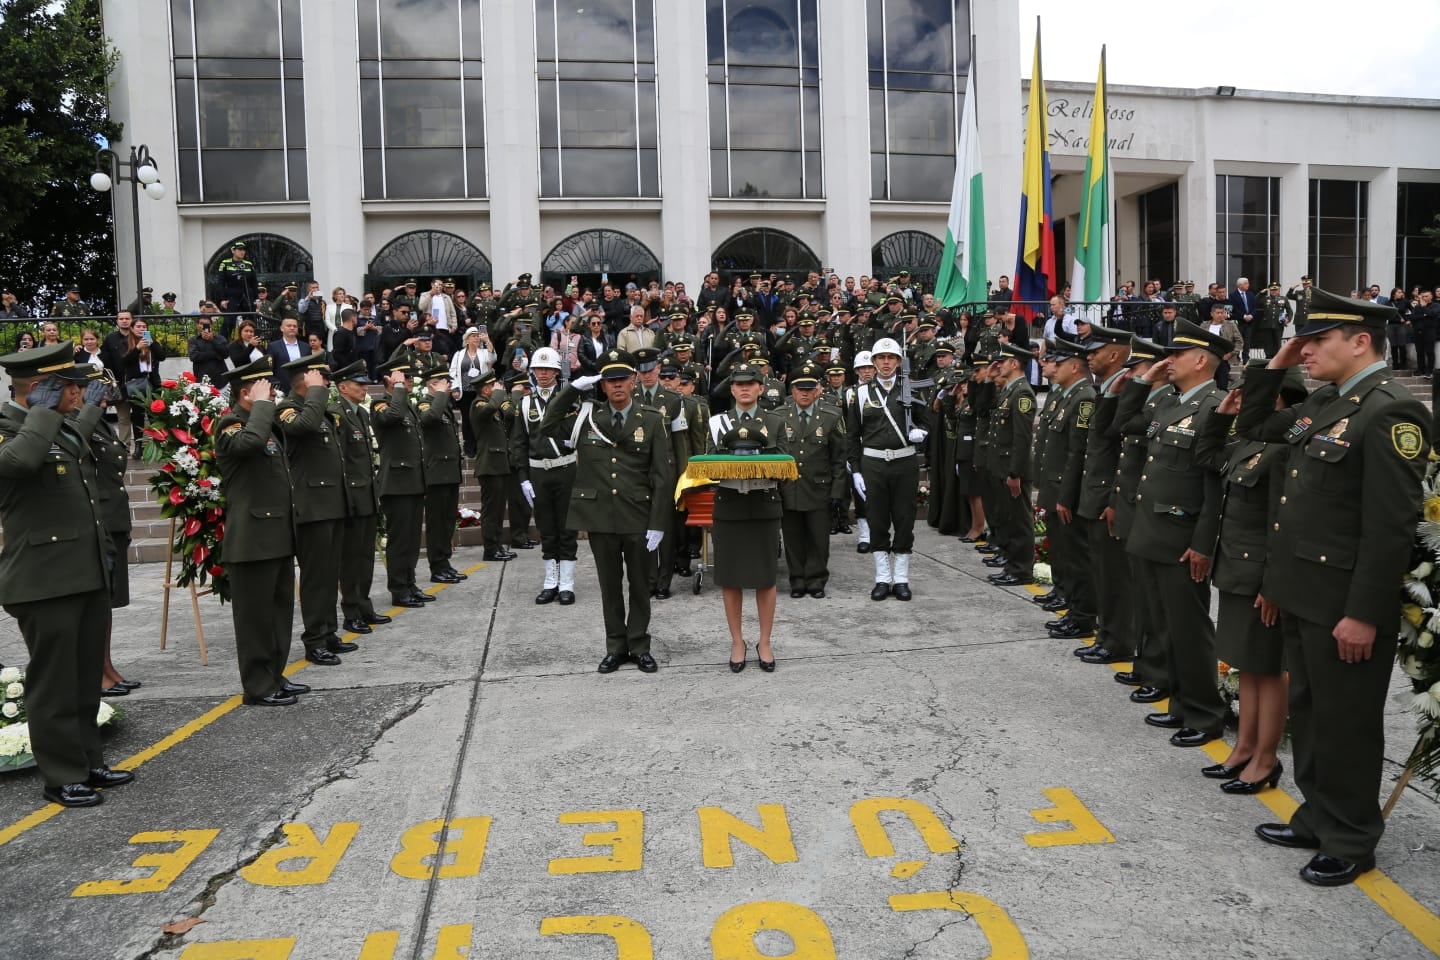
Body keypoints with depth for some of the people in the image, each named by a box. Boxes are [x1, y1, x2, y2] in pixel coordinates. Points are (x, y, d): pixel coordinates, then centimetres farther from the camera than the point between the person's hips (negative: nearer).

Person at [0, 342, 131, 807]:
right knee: (54, 683, 2)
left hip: (88, 574, 9)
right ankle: (62, 777, 13)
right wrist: (42, 411, -22)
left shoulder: (64, 427, 16)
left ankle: (88, 762, 27)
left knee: (86, 680, 16)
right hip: (45, 580, -9)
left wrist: (103, 553, 24)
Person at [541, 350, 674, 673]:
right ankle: (615, 647, 22)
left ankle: (639, 646, 22)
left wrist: (657, 524, -8)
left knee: (639, 584, 9)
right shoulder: (587, 415, 6)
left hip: (639, 517, -1)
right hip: (600, 516, 1)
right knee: (609, 585, 11)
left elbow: (663, 476, -3)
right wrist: (573, 388, -3)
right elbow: (547, 426, 4)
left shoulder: (652, 421, -1)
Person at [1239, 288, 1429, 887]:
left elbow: (1390, 525, -22)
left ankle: (1351, 841, 22)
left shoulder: (1391, 410, -18)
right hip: (1302, 593, 9)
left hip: (1344, 603, -9)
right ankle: (1317, 819, 35)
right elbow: (1252, 429, 25)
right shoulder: (1324, 402, 10)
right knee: (1308, 713, 19)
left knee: (1345, 724, 6)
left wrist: (1363, 613, -22)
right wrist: (1274, 367, 11)